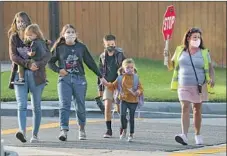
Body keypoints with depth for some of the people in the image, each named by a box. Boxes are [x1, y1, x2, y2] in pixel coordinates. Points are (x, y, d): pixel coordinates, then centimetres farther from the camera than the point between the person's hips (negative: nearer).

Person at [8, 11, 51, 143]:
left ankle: (35, 135, 14)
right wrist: (28, 64, -21)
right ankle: (23, 132, -29)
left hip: (35, 75, 0)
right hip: (20, 74, 0)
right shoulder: (14, 38, 6)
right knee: (22, 105, -15)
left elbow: (48, 53, -6)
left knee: (36, 106, 5)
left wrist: (39, 64, -24)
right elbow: (13, 56, -6)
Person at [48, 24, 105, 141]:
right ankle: (64, 130, -20)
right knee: (64, 105, -13)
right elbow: (50, 62, 11)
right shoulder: (59, 48, 5)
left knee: (80, 106, 6)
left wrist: (100, 76, 13)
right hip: (64, 79, -1)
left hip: (79, 79, 1)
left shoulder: (81, 47, 7)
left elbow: (90, 62, 13)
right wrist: (58, 70, -7)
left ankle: (82, 129, 24)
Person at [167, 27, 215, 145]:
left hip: (199, 86, 0)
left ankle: (198, 135, 24)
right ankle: (184, 135, -26)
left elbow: (210, 68, 5)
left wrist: (212, 78, -14)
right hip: (184, 86, 0)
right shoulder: (180, 51, 7)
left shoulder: (204, 53, 5)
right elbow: (171, 66, 14)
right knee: (185, 108, -15)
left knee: (197, 110, 10)